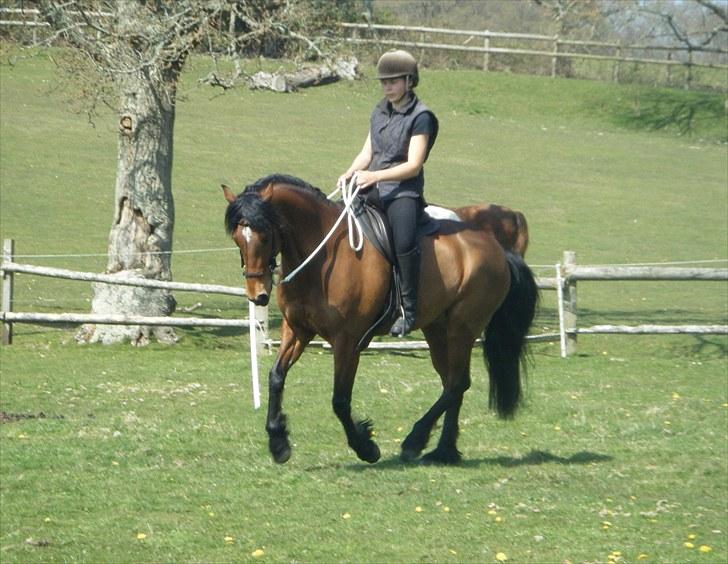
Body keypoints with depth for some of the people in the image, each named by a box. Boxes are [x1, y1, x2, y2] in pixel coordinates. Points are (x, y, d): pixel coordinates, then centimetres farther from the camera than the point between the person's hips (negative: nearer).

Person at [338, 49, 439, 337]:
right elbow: (367, 153, 17)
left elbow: (413, 165, -13)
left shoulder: (420, 116, -5)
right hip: (373, 188, 8)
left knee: (404, 240, -32)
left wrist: (376, 175, -25)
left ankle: (409, 308, -26)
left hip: (404, 191, -8)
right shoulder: (379, 112, 17)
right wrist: (350, 173, -5)